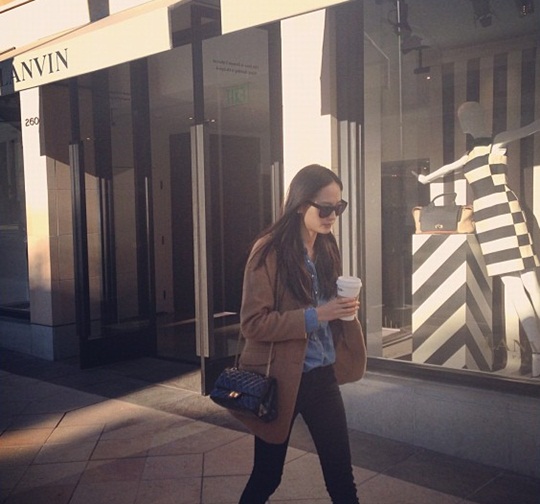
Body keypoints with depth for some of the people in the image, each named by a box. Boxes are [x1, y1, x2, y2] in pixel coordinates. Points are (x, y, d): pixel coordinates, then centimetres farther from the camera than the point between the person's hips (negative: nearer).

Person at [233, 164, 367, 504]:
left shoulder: (327, 249, 6)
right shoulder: (269, 252, -15)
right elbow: (253, 323, -19)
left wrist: (344, 308, -2)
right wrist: (315, 315, -26)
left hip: (323, 375, 6)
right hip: (280, 378, -6)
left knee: (341, 475, 11)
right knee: (267, 475, 11)